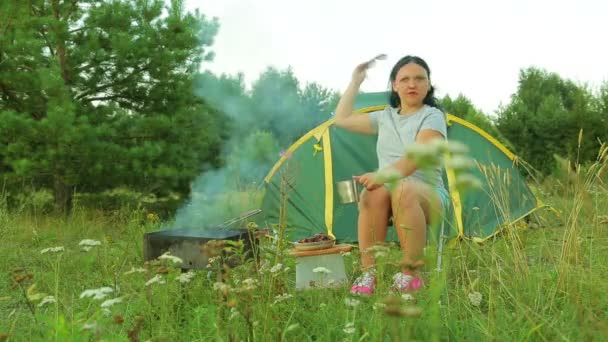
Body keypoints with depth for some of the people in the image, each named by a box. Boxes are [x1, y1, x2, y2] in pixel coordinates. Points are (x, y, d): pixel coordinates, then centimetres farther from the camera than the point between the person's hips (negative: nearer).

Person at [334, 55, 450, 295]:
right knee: (375, 192, -33)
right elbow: (342, 119, 21)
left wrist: (383, 175, -35)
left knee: (404, 190, -40)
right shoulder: (385, 117, 15)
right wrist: (355, 82, 20)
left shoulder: (433, 116, -4)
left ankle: (410, 275, -30)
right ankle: (368, 273, -32)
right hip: (389, 194, 4)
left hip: (426, 195, -4)